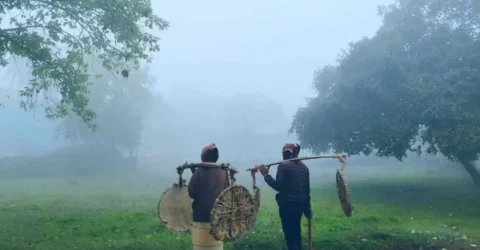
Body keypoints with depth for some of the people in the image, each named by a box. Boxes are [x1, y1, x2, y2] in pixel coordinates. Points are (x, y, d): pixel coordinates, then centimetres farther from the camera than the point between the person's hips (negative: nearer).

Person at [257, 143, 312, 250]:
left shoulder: (284, 165, -11)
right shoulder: (304, 167, 12)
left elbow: (278, 186, -19)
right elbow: (307, 189, 15)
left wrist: (266, 175, -12)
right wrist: (307, 209, 21)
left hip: (287, 204, -8)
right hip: (300, 204, 8)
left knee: (289, 232, -2)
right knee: (296, 231, 19)